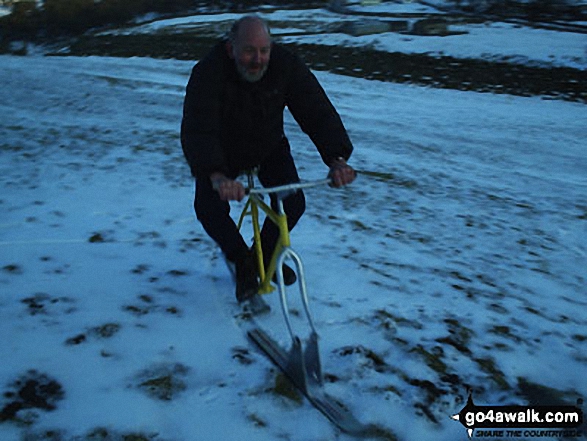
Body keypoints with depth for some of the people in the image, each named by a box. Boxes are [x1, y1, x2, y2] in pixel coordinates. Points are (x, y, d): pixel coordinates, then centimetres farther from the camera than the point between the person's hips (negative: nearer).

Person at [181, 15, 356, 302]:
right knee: (209, 208, -23)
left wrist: (337, 159, -43)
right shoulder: (208, 73, -30)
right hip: (221, 154, -2)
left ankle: (265, 254, 16)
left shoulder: (286, 66, -22)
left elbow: (317, 111, -26)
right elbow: (197, 129, -41)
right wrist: (216, 176, -59)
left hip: (269, 149, 2)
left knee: (293, 203, -16)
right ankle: (243, 262, 5)